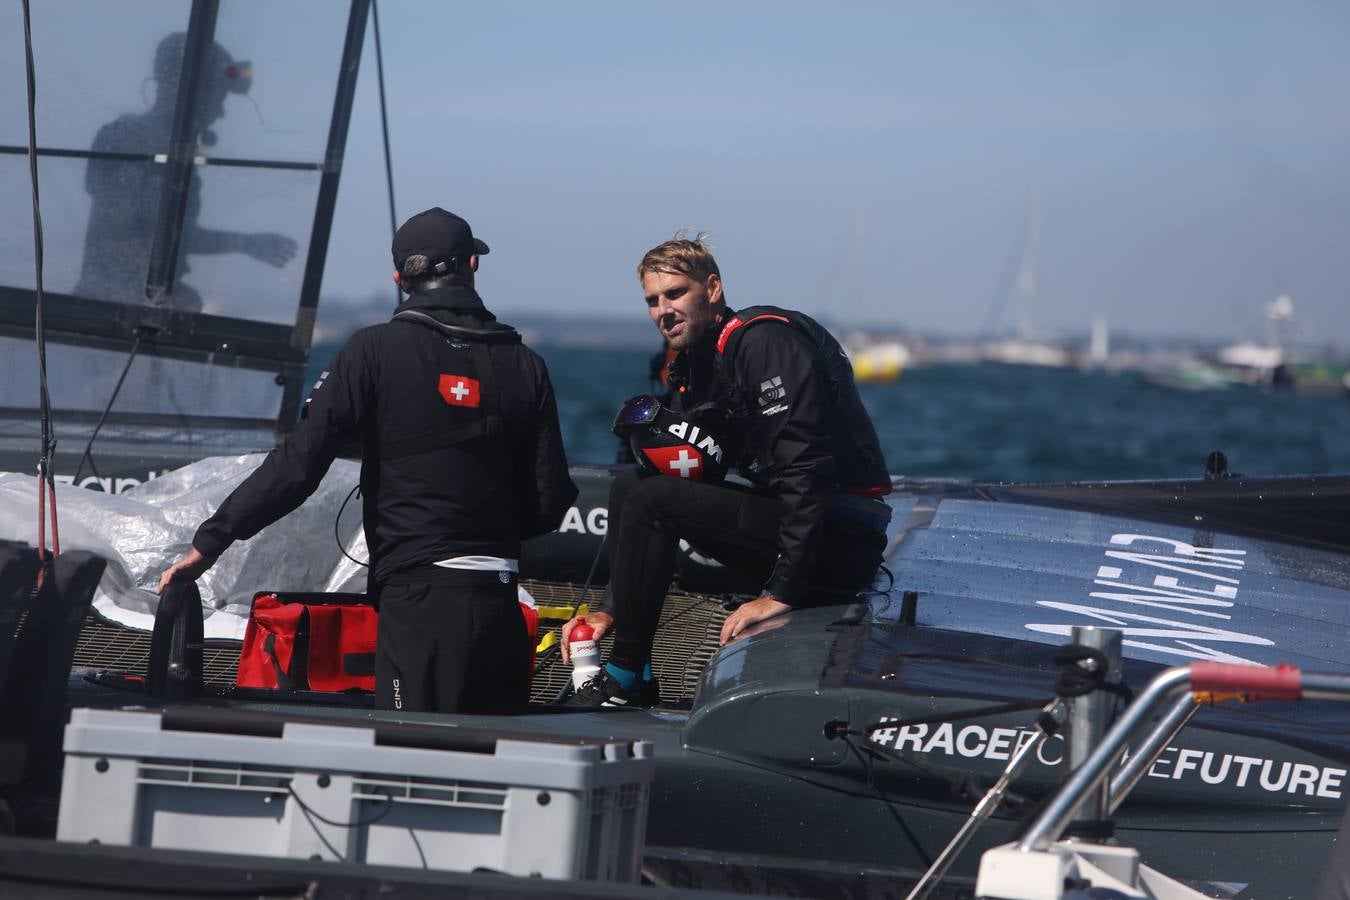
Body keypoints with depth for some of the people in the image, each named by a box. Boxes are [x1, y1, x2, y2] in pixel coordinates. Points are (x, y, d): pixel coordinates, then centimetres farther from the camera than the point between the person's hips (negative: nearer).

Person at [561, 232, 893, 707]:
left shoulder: (765, 339, -15)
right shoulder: (695, 368, 15)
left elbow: (808, 468, -23)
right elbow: (686, 477, 16)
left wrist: (782, 594, -25)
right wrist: (609, 609, 7)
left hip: (843, 536, -10)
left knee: (651, 500, -18)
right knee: (629, 486, 14)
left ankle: (625, 679, -9)